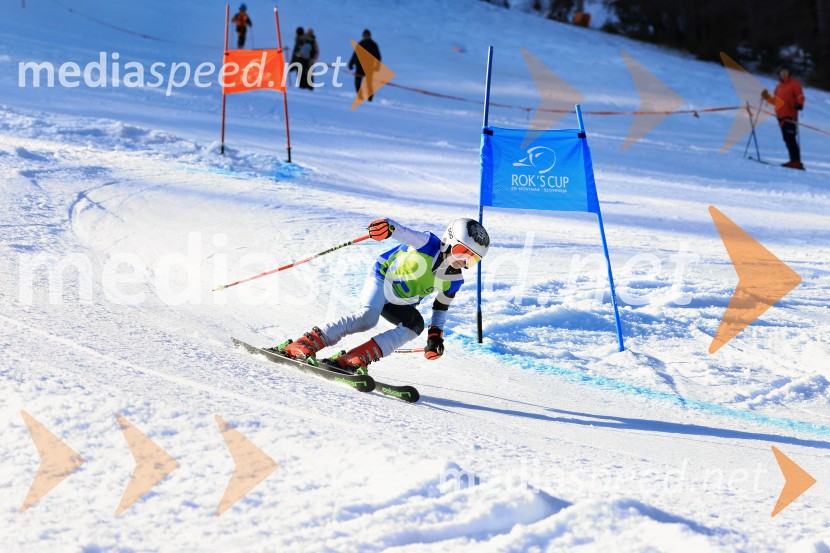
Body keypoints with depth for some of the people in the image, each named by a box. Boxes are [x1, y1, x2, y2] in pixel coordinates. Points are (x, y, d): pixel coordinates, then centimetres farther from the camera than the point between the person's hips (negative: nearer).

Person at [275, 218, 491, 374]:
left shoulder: (454, 280, -5)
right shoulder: (428, 244, -20)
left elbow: (441, 307, 11)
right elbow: (402, 232, -32)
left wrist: (435, 335, 2)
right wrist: (388, 227, -55)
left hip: (400, 304, 6)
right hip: (382, 278, -6)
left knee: (415, 325, -24)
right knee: (367, 318, -32)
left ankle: (355, 359, -32)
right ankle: (303, 345, -34)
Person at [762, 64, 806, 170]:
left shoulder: (794, 84, 1)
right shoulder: (779, 87, 22)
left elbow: (800, 96, -9)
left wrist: (799, 104, -27)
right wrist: (767, 97, 18)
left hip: (790, 115, -8)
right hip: (781, 116, 8)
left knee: (790, 138, -15)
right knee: (787, 139, 5)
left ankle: (796, 161, -18)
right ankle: (794, 160, 7)